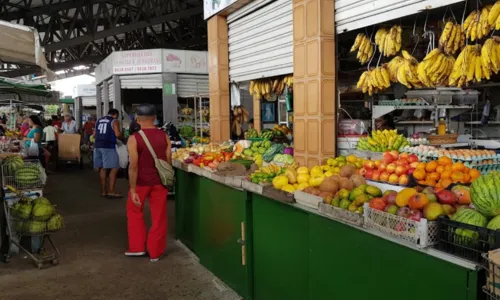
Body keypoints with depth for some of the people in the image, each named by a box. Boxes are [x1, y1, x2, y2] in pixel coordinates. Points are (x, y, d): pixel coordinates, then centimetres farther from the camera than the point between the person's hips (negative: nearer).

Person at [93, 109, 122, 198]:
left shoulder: (99, 121, 19)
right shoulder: (114, 121, -1)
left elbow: (94, 134, 20)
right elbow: (117, 134, -13)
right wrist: (122, 138, 6)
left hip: (98, 146, 7)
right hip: (108, 146, -7)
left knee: (102, 168, 11)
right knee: (114, 168, -4)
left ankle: (103, 191, 14)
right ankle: (111, 191, -9)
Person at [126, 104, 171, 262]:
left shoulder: (134, 138, -12)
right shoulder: (164, 136, -2)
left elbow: (133, 166, -16)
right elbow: (169, 161, 1)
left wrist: (132, 190, -13)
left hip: (141, 182, -2)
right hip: (159, 181, 2)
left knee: (134, 212, 20)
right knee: (158, 216, 11)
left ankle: (137, 247, 25)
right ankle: (155, 252, 19)